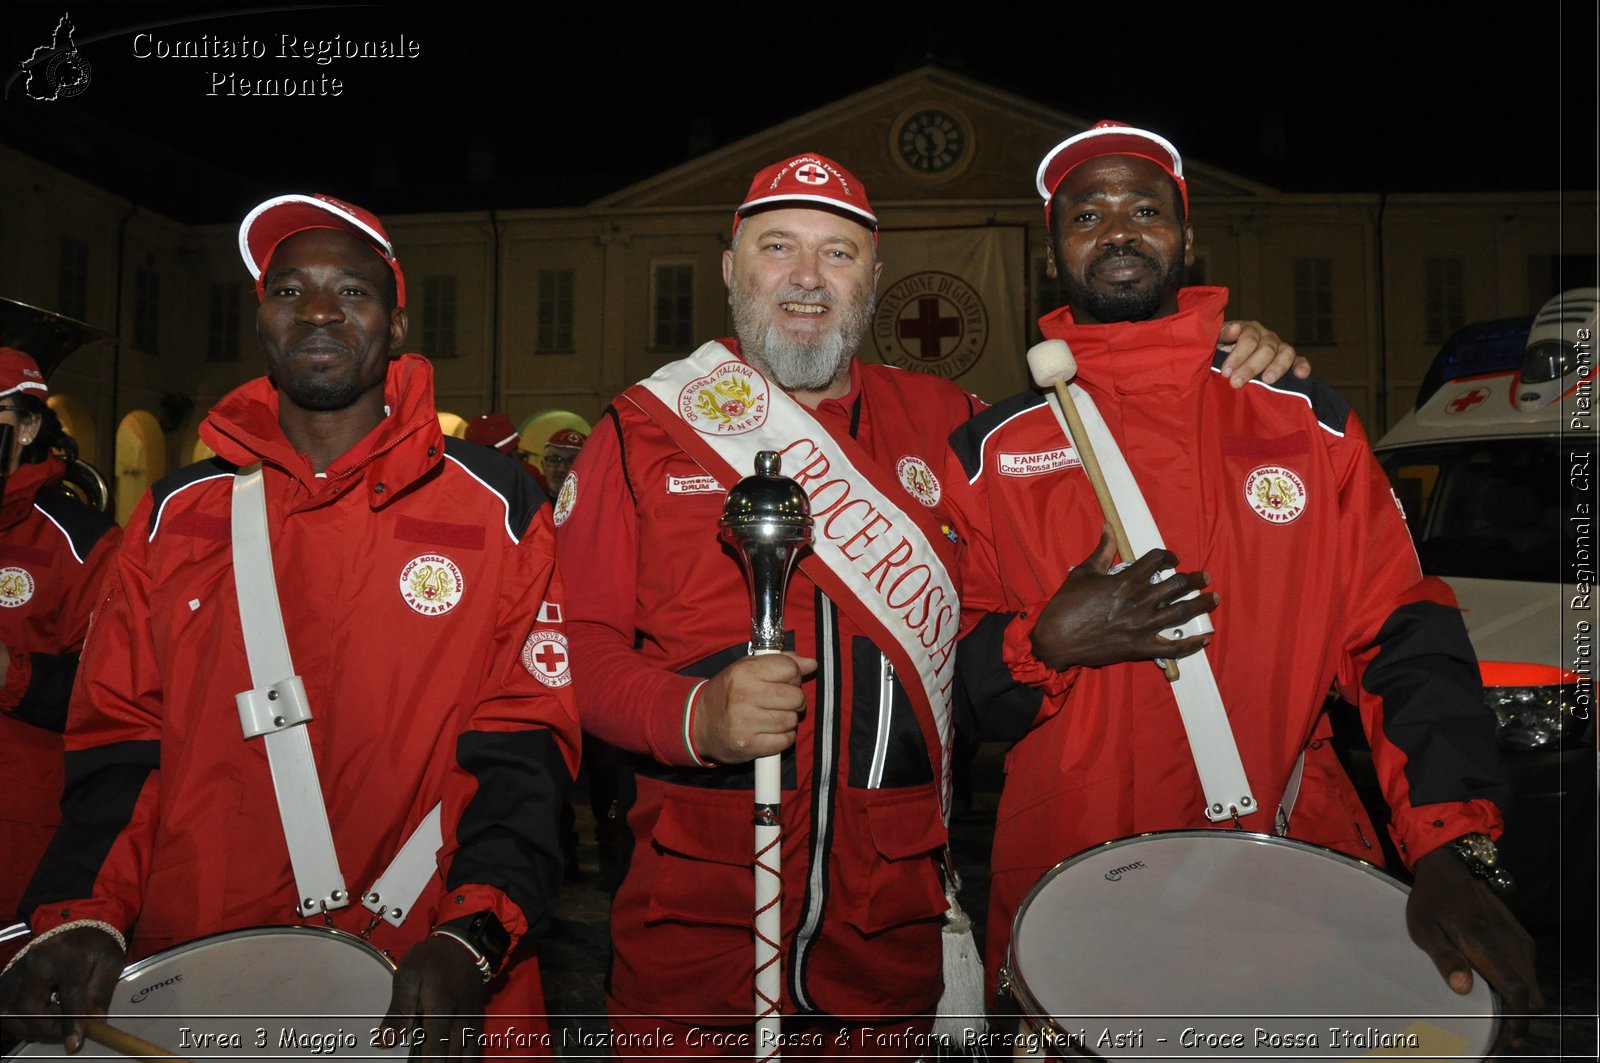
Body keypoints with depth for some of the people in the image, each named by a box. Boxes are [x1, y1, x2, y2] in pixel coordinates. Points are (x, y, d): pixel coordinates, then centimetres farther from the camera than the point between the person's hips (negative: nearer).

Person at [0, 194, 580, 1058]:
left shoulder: (496, 507, -3)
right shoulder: (177, 515, 6)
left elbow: (524, 746, -7)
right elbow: (118, 740, 5)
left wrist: (471, 938, -20)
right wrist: (81, 916, -11)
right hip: (190, 971, 3)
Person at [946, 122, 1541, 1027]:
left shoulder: (1308, 424, 3)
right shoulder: (992, 451, 1)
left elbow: (1405, 637, -1)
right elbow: (943, 673, 2)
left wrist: (1450, 850, -13)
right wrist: (1050, 643, -17)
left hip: (1302, 870, 1)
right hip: (1066, 886, 0)